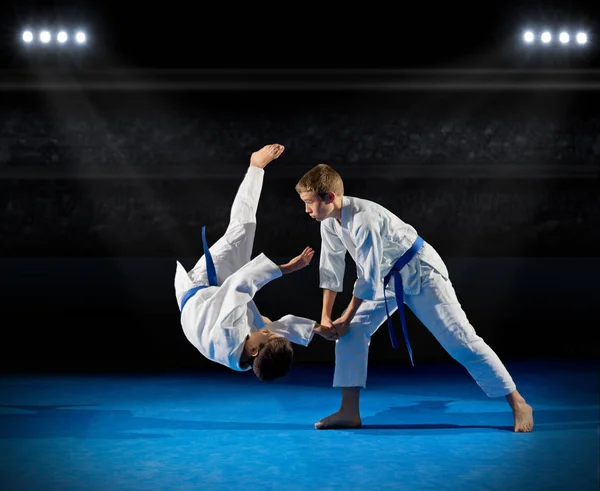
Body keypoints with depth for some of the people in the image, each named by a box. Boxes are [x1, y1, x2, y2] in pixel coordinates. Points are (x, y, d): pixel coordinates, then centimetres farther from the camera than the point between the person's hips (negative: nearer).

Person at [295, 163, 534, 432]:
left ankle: (518, 404, 0)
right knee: (351, 334, -3)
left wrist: (345, 319, -17)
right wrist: (325, 317, 2)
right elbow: (331, 269, 3)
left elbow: (369, 278, -28)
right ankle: (349, 412, 2)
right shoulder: (329, 221, -8)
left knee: (461, 339, -8)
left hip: (420, 273, -8)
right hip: (387, 277, 8)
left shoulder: (363, 219, -33)